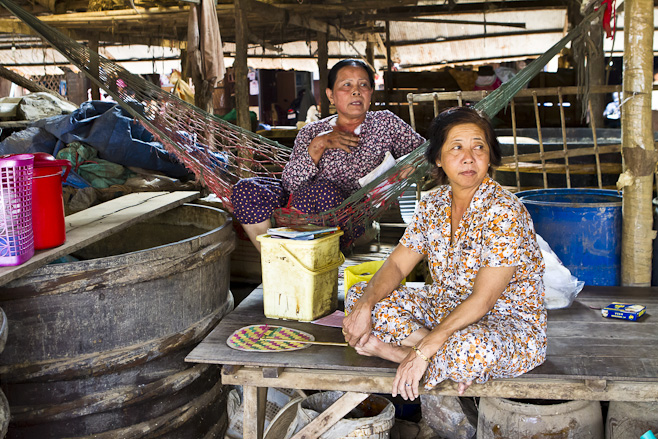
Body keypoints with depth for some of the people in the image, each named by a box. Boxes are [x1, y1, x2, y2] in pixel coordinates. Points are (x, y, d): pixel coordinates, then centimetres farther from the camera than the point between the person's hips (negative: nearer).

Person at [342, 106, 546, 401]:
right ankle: (447, 356, -14)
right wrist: (365, 306, -17)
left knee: (472, 347, -42)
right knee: (358, 296, -4)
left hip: (507, 319, -7)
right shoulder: (433, 205, 0)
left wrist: (424, 351, -30)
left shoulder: (505, 212, -21)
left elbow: (483, 300, -26)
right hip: (446, 308, 7)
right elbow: (397, 264, 2)